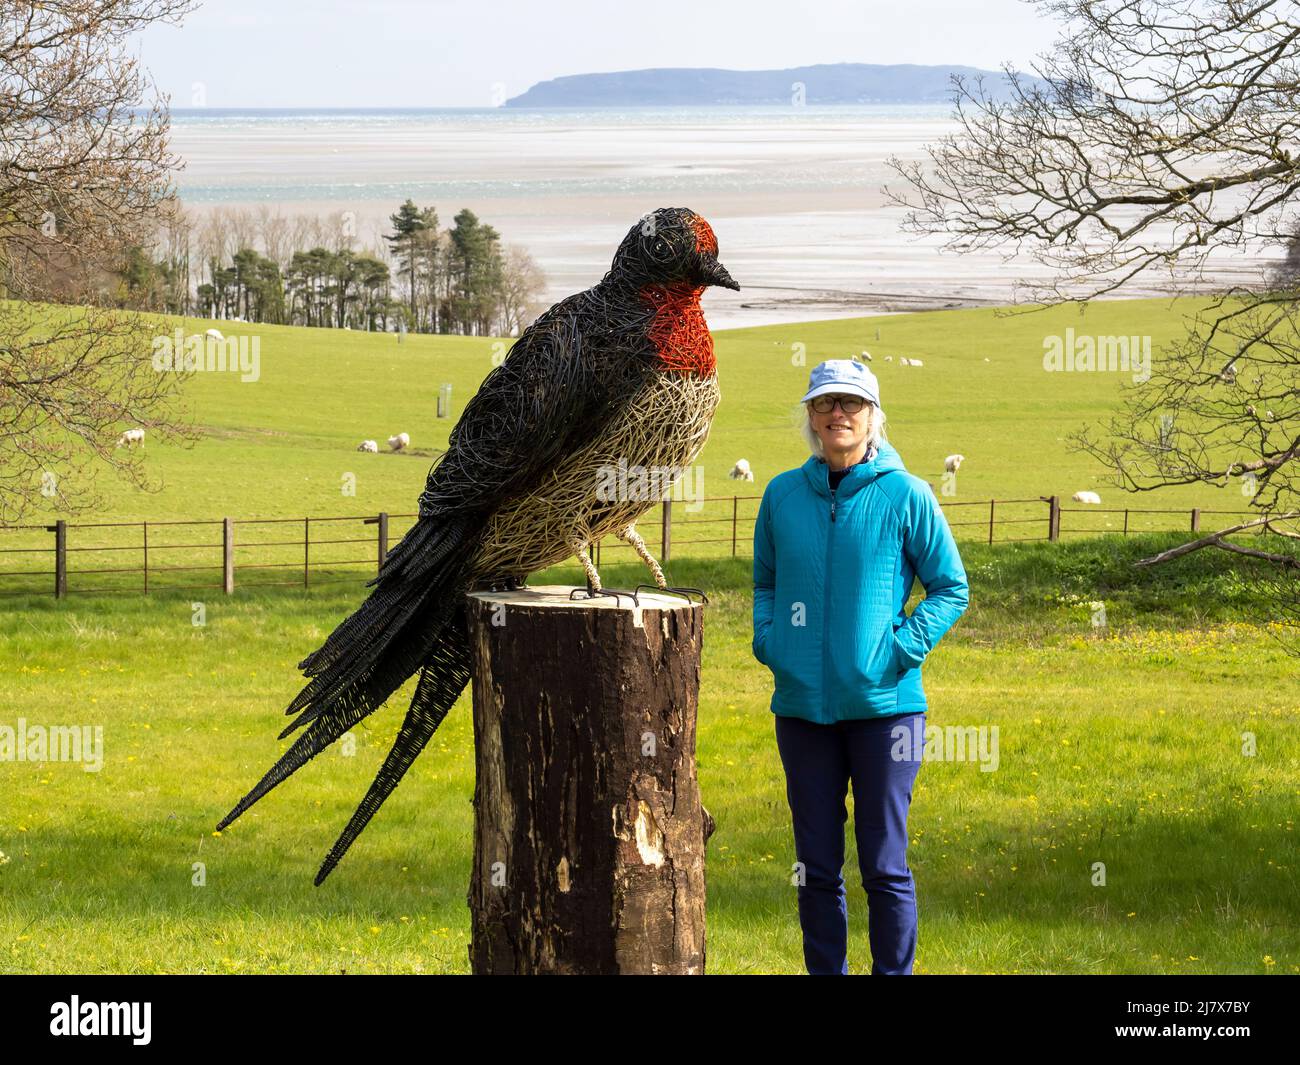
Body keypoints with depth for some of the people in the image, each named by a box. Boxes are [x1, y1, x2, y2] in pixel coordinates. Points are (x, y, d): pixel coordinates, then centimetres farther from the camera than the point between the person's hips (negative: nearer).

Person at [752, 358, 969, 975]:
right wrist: (767, 641, 3)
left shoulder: (905, 496, -4)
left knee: (884, 866, 0)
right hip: (801, 707, 3)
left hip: (882, 704, -3)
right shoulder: (783, 495, 6)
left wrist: (903, 649, -9)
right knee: (815, 868, 9)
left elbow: (952, 588, 2)